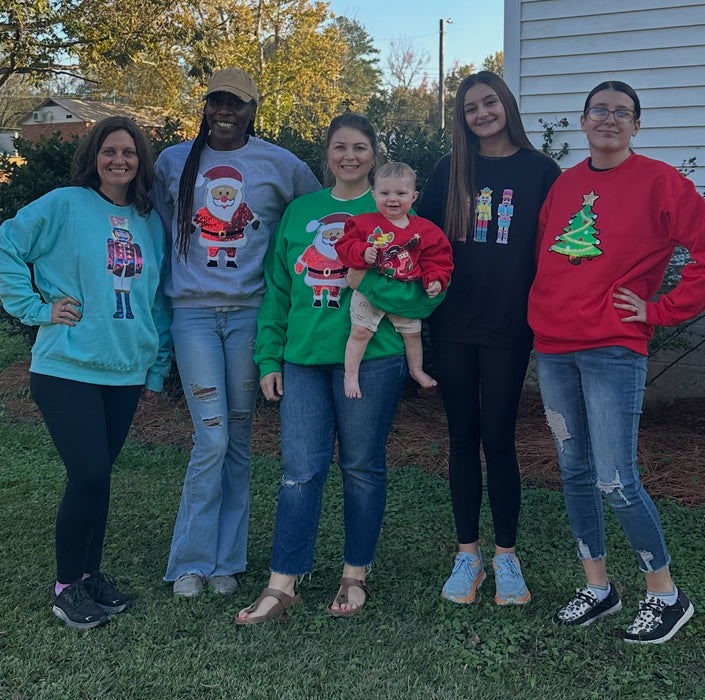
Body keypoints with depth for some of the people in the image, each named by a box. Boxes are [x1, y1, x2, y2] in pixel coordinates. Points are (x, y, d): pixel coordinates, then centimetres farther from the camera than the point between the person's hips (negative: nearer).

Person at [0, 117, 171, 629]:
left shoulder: (151, 223, 12)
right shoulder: (64, 205, -4)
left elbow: (157, 297, 17)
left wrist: (160, 362, 14)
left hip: (126, 371, 5)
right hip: (67, 369, -5)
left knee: (97, 476, 11)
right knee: (90, 476, -9)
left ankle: (90, 573, 28)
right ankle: (67, 586, 10)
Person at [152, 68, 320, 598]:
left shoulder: (281, 165, 5)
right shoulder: (173, 163, 9)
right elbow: (157, 226, 22)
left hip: (251, 311, 1)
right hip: (193, 311, 0)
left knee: (239, 440, 6)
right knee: (212, 439, -8)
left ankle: (226, 560, 18)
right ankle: (192, 561, 8)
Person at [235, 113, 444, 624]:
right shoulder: (299, 211, 13)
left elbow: (427, 292, -6)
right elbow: (277, 290, 14)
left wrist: (367, 283, -17)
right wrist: (269, 357, 8)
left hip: (372, 357, -2)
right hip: (304, 357, 3)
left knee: (362, 467, 8)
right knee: (301, 469, 1)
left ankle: (356, 576, 24)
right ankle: (282, 585, 10)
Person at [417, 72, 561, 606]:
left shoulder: (540, 171, 2)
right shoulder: (451, 171, 8)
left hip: (508, 326, -2)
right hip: (453, 326, 2)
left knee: (498, 439, 1)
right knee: (463, 437, 8)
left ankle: (507, 555, 18)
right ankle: (468, 555, 20)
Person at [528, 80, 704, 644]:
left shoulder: (657, 181, -4)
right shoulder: (564, 184, 13)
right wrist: (544, 312, 11)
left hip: (613, 349, -6)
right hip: (553, 349, 6)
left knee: (615, 482, -7)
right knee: (574, 471, 11)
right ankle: (598, 588, 26)